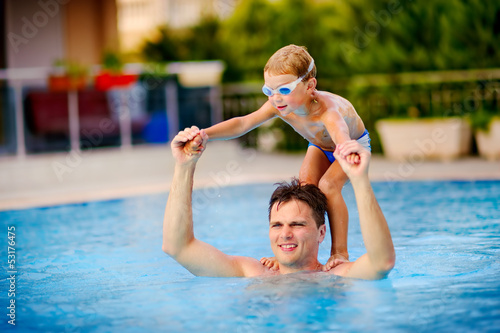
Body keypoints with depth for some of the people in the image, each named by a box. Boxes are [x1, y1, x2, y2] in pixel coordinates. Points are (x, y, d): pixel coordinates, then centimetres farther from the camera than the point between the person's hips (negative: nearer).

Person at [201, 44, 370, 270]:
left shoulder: (327, 110, -48)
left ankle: (340, 252, -14)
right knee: (306, 183, -20)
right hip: (320, 146, 6)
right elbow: (243, 124, -34)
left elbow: (342, 137, -69)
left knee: (328, 185, -28)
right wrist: (204, 134, -49)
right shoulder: (279, 105, -30)